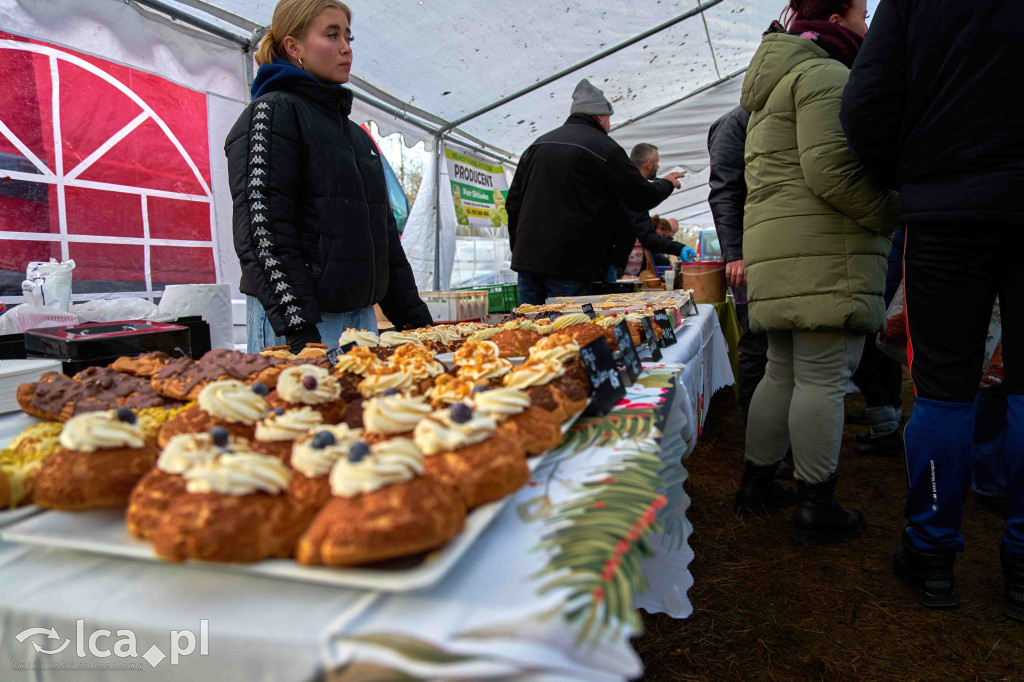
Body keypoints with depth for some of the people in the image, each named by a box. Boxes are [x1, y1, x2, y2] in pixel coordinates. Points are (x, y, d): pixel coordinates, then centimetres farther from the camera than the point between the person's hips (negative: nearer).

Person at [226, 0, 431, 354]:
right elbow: (261, 230, -14)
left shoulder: (356, 134, 20)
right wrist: (298, 327, -23)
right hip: (298, 325, -7)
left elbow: (383, 230, 20)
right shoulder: (271, 113, -3)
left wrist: (416, 318, 12)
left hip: (362, 313, 7)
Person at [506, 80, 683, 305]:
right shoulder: (604, 148, -3)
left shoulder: (538, 145, 16)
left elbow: (513, 203, 18)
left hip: (526, 261, 6)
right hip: (568, 268, -6)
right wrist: (667, 183, 24)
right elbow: (642, 198, 3)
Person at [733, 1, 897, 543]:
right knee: (823, 378, -6)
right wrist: (895, 215, -6)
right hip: (826, 251, -10)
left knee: (783, 372, 13)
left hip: (773, 250, 10)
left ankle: (756, 483, 20)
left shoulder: (772, 92, 28)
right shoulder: (826, 75, -5)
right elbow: (831, 169, -17)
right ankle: (816, 507, 0)